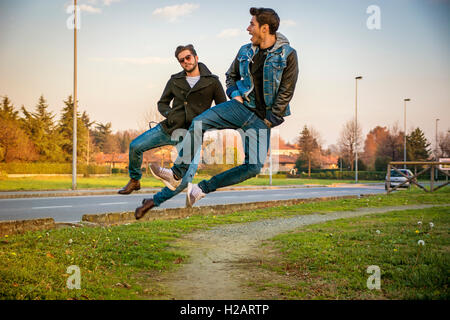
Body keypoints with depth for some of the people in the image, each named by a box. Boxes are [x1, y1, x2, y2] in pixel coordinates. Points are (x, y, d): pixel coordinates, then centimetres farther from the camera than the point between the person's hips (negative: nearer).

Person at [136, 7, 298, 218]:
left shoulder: (288, 55, -5)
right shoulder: (246, 51, 9)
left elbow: (286, 92, -6)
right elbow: (231, 75, 25)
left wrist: (270, 121, -8)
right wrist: (235, 94, 5)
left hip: (262, 118, -3)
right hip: (241, 105, 4)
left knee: (254, 166, -19)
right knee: (199, 122, -20)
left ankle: (203, 189, -7)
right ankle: (178, 175, -15)